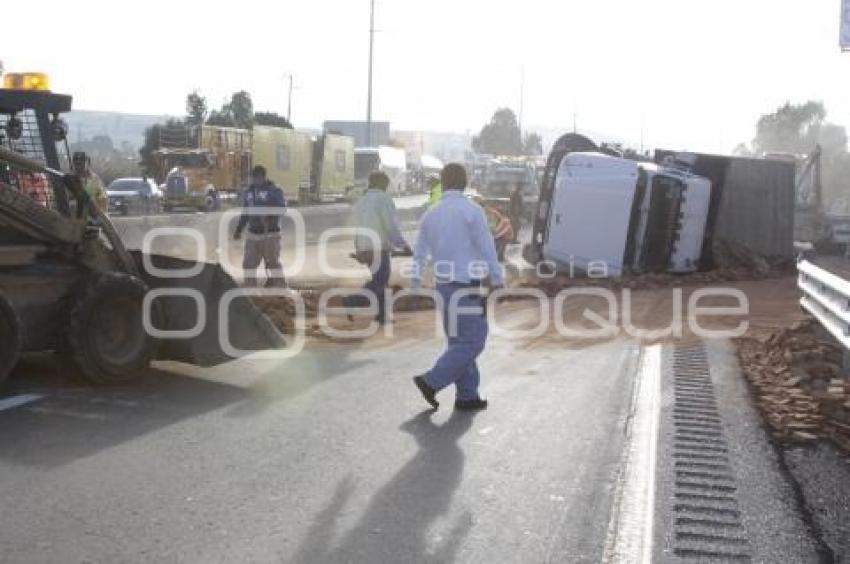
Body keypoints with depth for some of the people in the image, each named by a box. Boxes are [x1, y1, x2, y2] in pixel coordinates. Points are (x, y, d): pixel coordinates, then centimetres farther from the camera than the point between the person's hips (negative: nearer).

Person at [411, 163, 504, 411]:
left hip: (444, 285, 7)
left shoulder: (430, 215, 7)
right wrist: (498, 279, 1)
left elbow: (419, 254, 10)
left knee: (459, 341, 14)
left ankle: (467, 395, 16)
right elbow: (487, 249, -11)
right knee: (472, 342, 0)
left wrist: (415, 287, 20)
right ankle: (431, 382, -5)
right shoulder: (472, 210, -12)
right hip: (466, 288, -7)